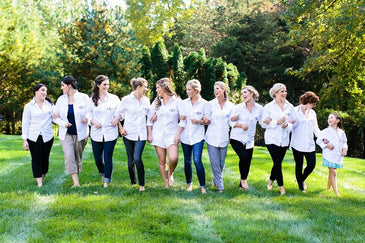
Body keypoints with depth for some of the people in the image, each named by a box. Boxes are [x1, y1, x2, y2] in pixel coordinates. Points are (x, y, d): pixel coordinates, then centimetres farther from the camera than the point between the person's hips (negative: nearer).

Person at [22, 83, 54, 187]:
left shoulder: (49, 104, 9)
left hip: (47, 136, 2)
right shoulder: (29, 106, 4)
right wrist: (24, 140, -1)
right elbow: (25, 123, 4)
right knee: (36, 159, -2)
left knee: (45, 158, 7)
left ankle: (42, 178, 27)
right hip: (33, 137, -2)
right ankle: (39, 183, 1)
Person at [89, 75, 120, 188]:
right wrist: (93, 121, -10)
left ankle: (107, 181, 10)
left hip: (110, 133, -2)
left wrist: (117, 118, -13)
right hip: (96, 133, 2)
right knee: (97, 158, 8)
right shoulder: (92, 100, 7)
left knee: (108, 158, -3)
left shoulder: (114, 98, 5)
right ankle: (102, 173, 38)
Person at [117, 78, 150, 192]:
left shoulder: (146, 100, 9)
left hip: (141, 134, 1)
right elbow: (118, 114, 5)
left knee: (137, 158, -14)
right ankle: (133, 183, 20)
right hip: (129, 134, -1)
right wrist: (120, 128, -4)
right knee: (131, 161, 4)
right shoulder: (126, 100, -1)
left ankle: (142, 184, -5)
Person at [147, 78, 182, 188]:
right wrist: (149, 134, 4)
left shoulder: (177, 101, 0)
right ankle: (166, 183, 13)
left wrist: (178, 134, -9)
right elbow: (149, 119, 12)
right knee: (162, 161, 3)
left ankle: (170, 173, 11)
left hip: (172, 134, -3)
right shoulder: (156, 102, 12)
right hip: (158, 134, 4)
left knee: (173, 158, -19)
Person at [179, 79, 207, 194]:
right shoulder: (184, 103, 8)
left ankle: (202, 186, -4)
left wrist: (199, 121, -17)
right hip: (185, 136, 4)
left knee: (197, 161, -13)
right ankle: (189, 184, 25)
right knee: (187, 161, 9)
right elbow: (182, 121, 8)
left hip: (198, 136, -4)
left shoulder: (204, 104, -2)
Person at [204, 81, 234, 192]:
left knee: (221, 164, 7)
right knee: (215, 164, -6)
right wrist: (205, 120, -16)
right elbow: (206, 120, 6)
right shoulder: (210, 104, 4)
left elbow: (231, 122, 11)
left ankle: (216, 180, 33)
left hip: (224, 138, 1)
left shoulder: (230, 106, 7)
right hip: (212, 138, -1)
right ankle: (220, 186, 2)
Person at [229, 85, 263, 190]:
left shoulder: (259, 108, 1)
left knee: (248, 161, 7)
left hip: (249, 140, 3)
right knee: (244, 157, -22)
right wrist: (241, 125, -17)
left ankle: (242, 185, 26)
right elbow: (231, 121, -2)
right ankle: (243, 179, 2)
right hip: (237, 138, -3)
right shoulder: (238, 107, -4)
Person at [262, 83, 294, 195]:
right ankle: (281, 186, 4)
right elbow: (264, 124, -4)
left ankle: (271, 181, 32)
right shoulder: (268, 107, -2)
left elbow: (292, 124, 8)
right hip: (272, 139, -3)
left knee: (278, 163, 9)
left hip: (284, 140, 3)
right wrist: (277, 122, -15)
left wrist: (286, 125, -14)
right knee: (277, 163, -8)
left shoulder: (290, 107, 6)